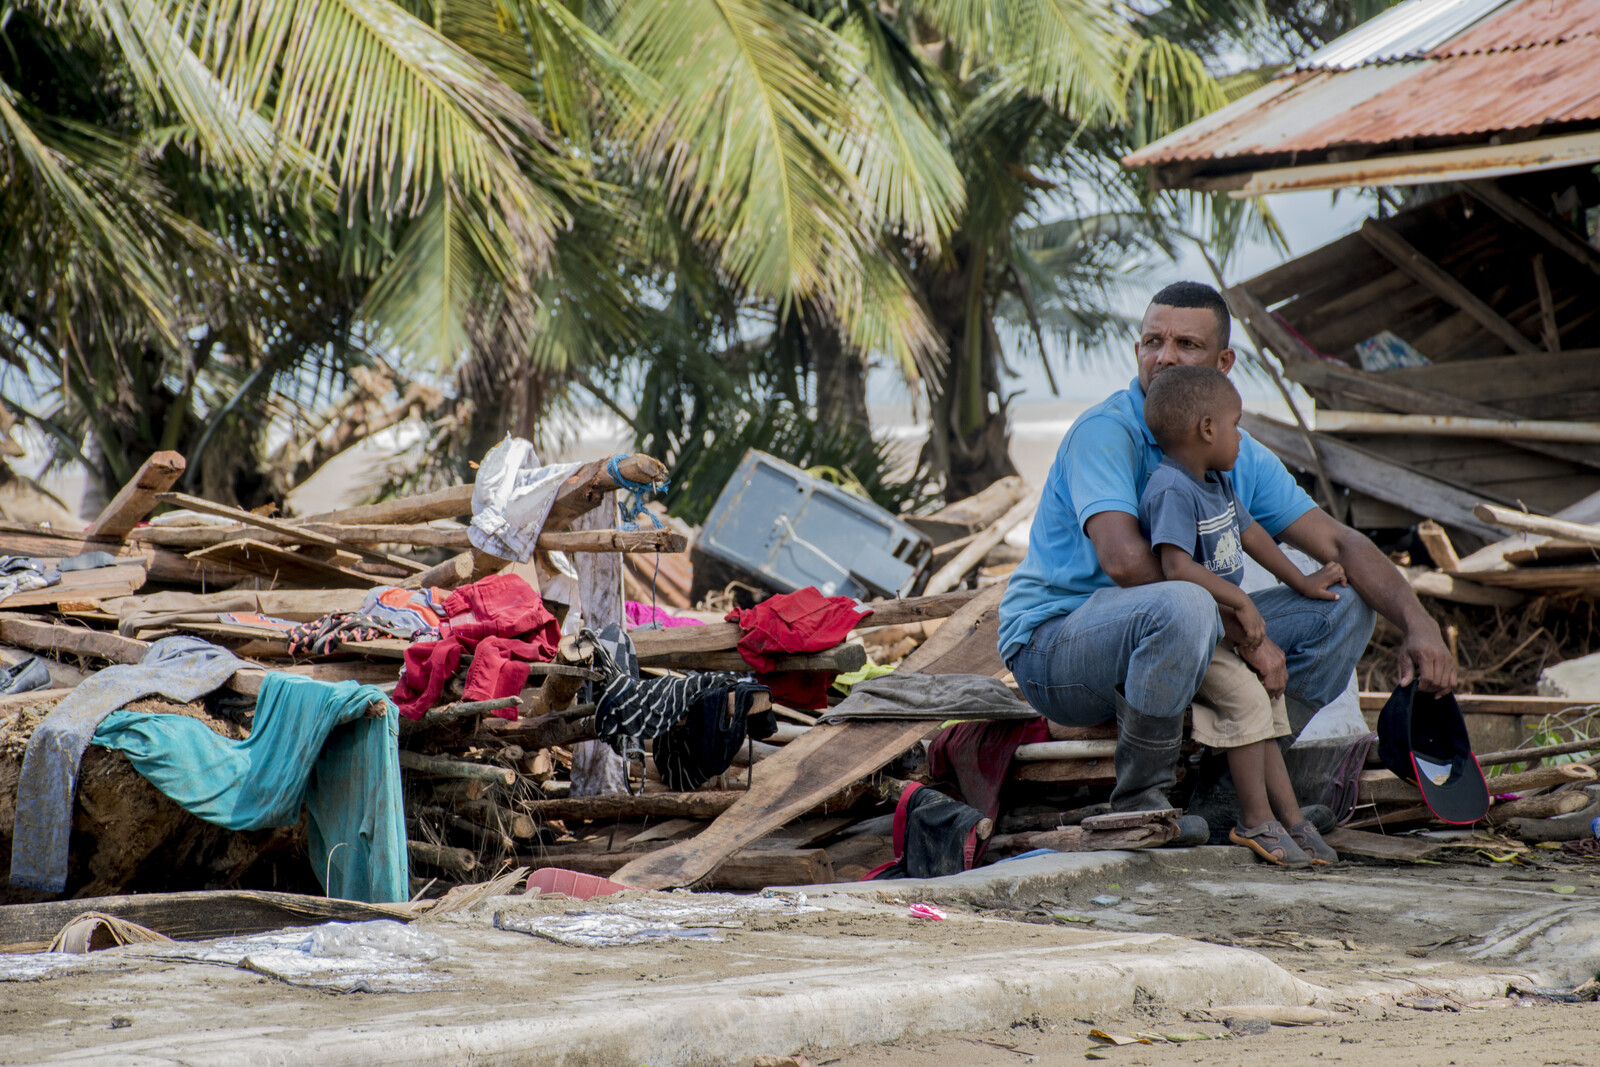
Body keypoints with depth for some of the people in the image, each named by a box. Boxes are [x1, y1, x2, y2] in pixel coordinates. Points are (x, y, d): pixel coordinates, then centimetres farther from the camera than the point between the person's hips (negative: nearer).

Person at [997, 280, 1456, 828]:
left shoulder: (1241, 456, 6)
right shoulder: (1105, 430, -17)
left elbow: (1338, 543, 4)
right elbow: (1124, 560, -30)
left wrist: (1417, 623, -13)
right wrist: (1244, 632, -26)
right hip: (1052, 644, -8)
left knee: (1344, 606, 2)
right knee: (1182, 606, -40)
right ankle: (1138, 802, -20)